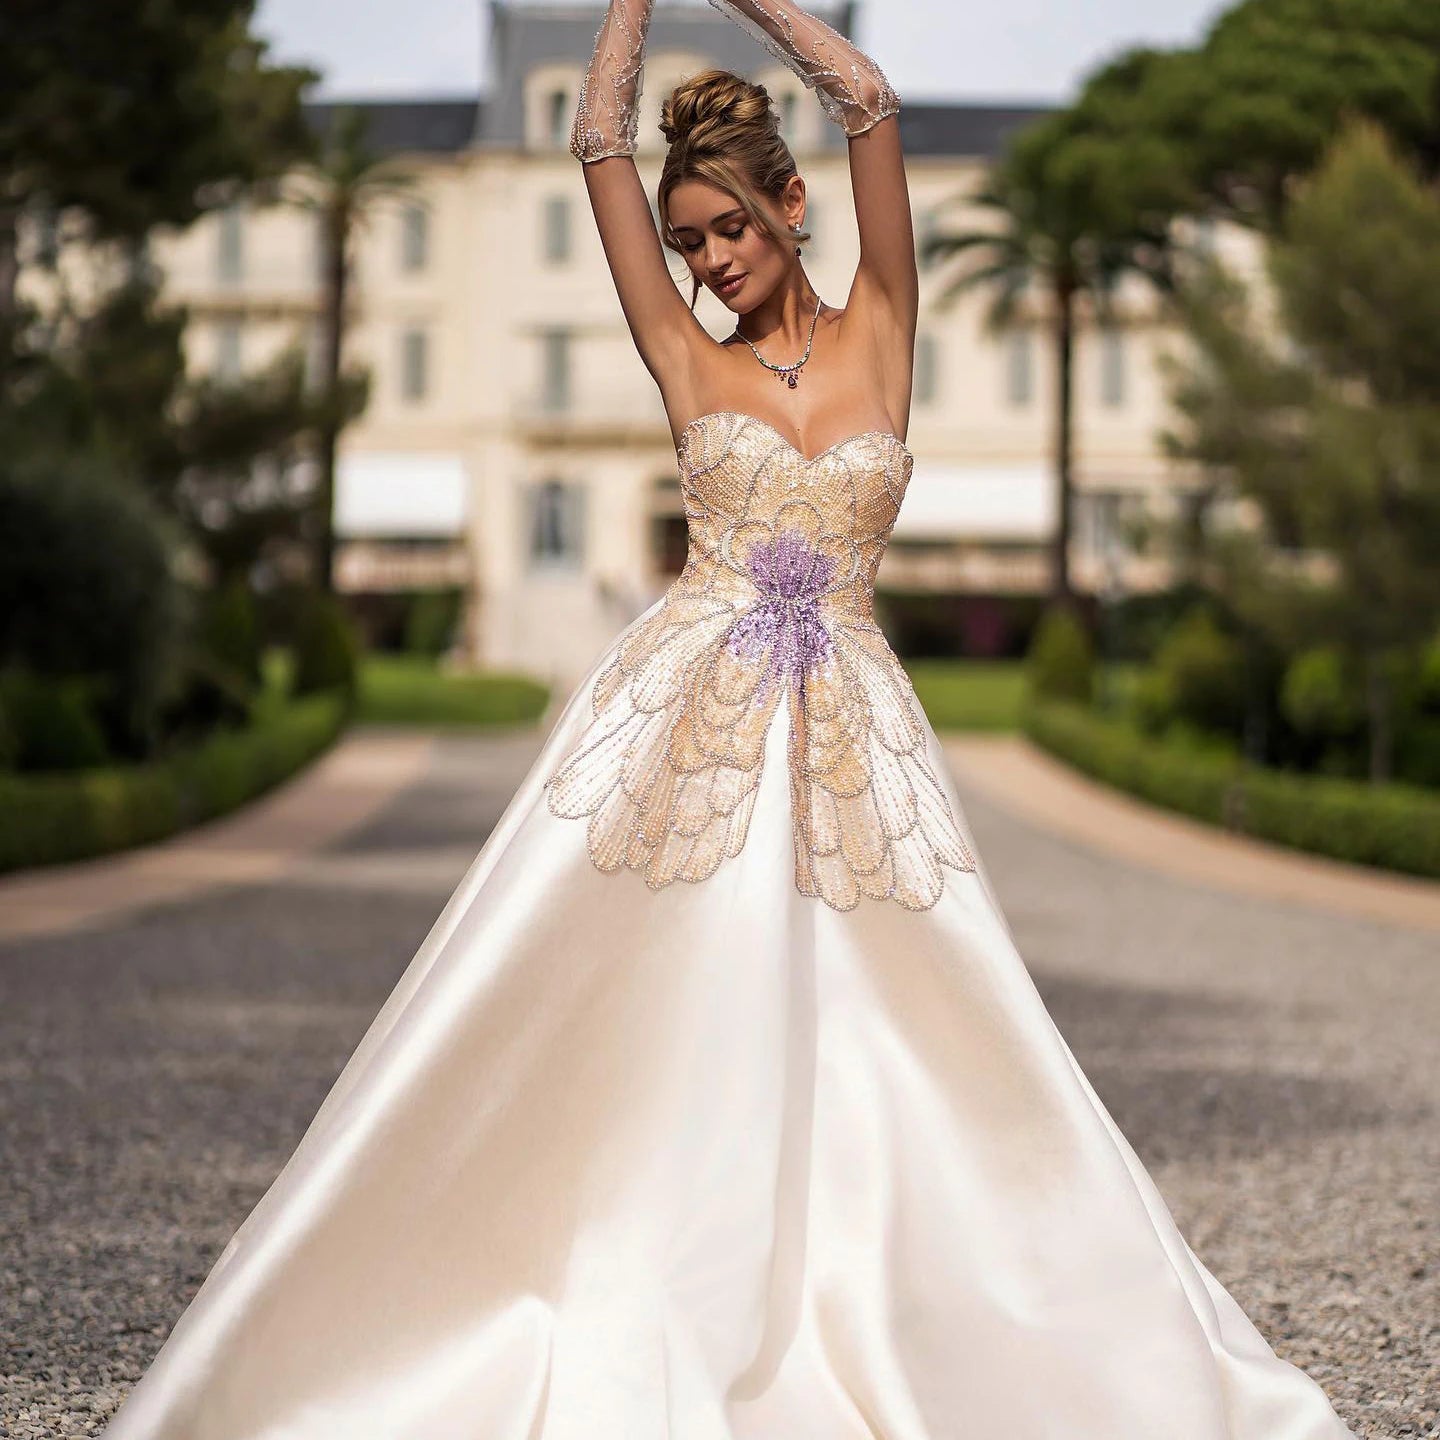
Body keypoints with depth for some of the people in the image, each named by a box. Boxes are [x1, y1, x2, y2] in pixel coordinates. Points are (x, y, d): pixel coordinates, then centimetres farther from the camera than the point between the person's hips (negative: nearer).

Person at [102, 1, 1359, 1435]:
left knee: (866, 1045, -1)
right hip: (680, 713, 0)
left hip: (845, 729, 1)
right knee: (644, 1030, -4)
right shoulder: (686, 356, 8)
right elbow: (599, 140, 5)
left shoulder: (876, 331, 9)